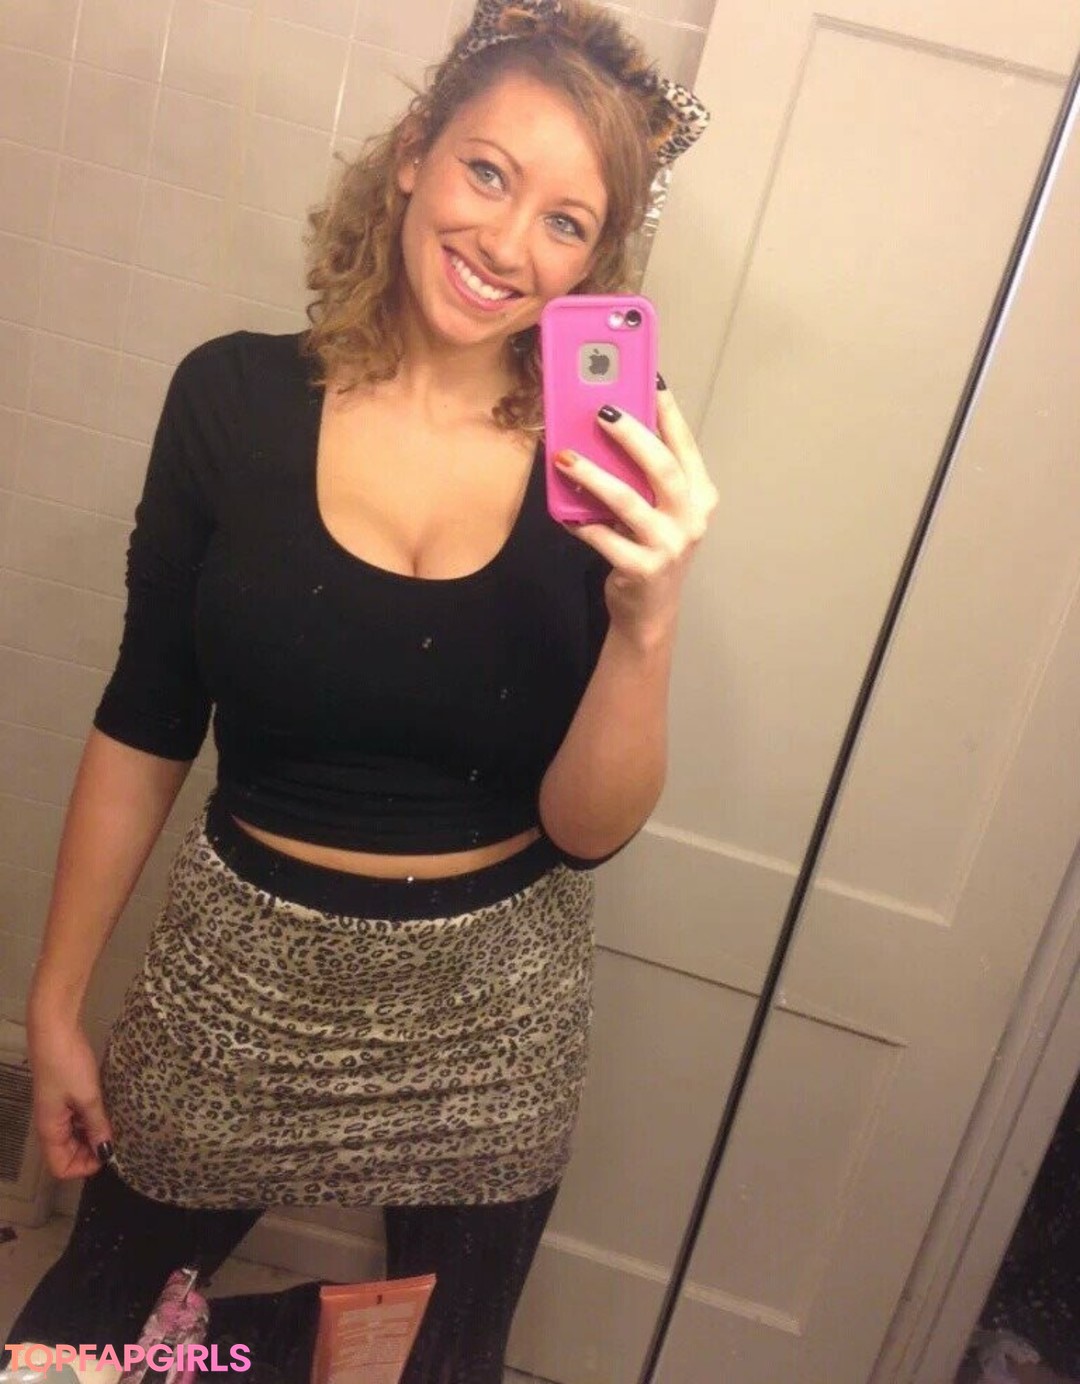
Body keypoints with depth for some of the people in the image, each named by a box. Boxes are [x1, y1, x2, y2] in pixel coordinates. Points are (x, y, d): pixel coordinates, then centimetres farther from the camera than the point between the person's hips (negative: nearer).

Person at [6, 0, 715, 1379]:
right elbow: (144, 726, -4)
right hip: (241, 967, 0)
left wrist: (648, 620, -31)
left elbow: (586, 831, -14)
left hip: (491, 1005, 1)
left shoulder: (607, 472, -13)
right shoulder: (237, 398, -13)